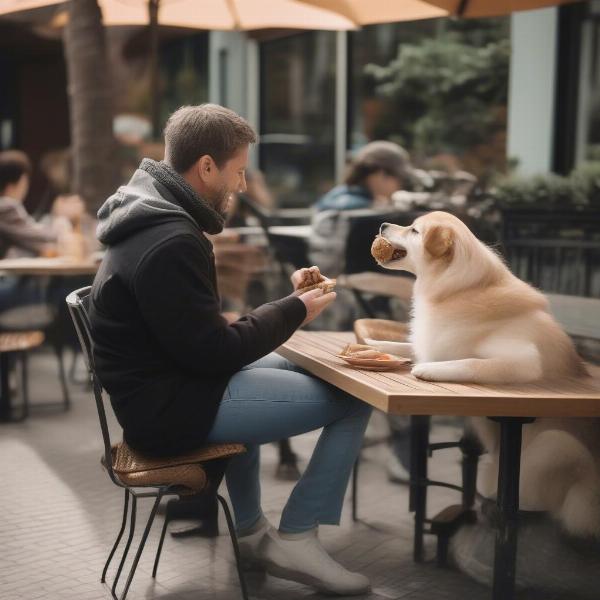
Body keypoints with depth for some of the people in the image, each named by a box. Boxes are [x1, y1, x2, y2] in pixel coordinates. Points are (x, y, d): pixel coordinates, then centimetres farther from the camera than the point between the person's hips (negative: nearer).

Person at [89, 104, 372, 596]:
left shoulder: (154, 216, 9)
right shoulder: (171, 243, -24)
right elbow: (215, 352, -22)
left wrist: (284, 293, 10)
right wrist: (296, 310, -10)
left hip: (165, 382, 11)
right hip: (171, 405, -11)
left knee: (291, 368, 34)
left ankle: (251, 530, 34)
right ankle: (294, 538, 4)